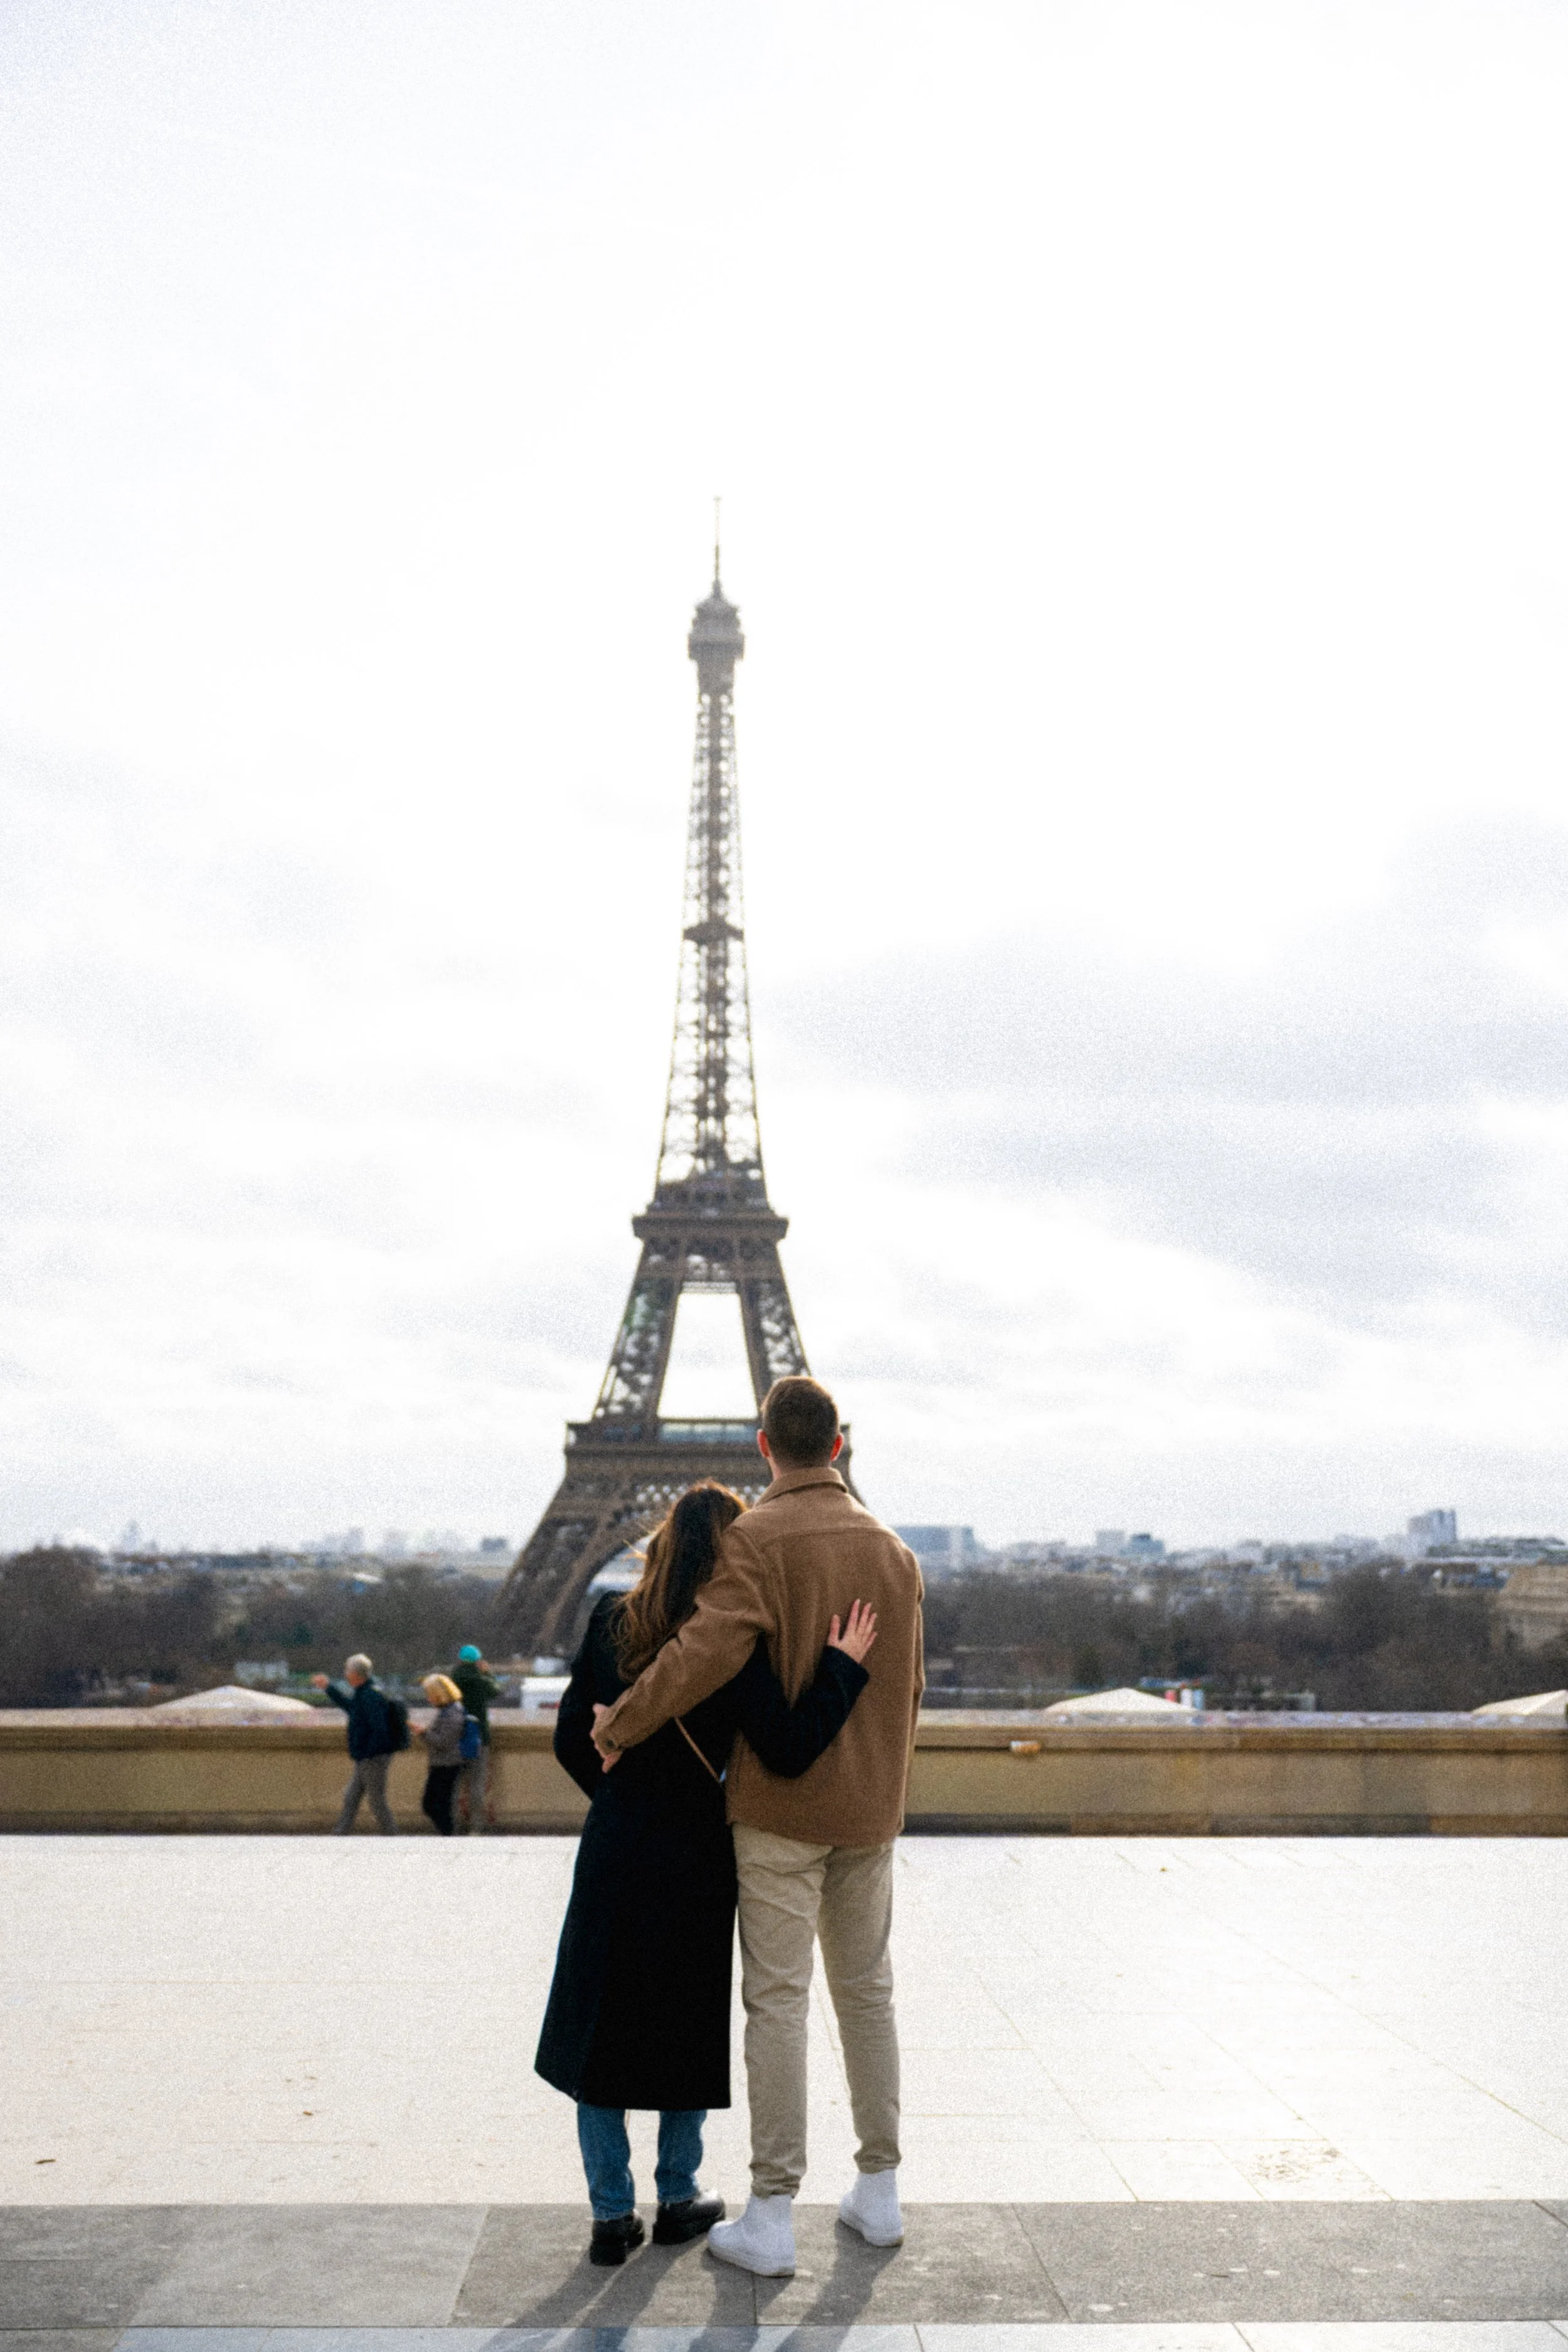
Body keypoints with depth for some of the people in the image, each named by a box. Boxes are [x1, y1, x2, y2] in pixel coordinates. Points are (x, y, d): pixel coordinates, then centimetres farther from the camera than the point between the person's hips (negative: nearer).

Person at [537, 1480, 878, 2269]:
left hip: (613, 1856, 2)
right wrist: (841, 1666, -12)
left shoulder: (612, 1621, -3)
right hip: (692, 1864, -2)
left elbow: (572, 1739, 2)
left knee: (597, 2028, 13)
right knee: (687, 2027, 15)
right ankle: (677, 2199, 26)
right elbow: (789, 1751, -20)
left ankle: (612, 2213, 15)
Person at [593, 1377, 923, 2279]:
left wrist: (619, 1726, -13)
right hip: (869, 1809, 6)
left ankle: (772, 2216, 3)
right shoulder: (894, 1551, 7)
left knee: (778, 2000, -1)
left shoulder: (759, 1539, -13)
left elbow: (707, 1652, -27)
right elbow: (906, 1689, 13)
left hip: (779, 1807, -6)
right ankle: (879, 2190, 23)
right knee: (867, 1990, 15)